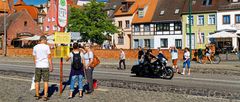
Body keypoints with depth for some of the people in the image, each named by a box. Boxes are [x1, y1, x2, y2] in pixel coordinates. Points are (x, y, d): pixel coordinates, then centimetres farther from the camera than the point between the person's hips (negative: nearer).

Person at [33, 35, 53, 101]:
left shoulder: (35, 47, 6)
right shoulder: (46, 47, -5)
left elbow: (35, 58, 10)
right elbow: (49, 58, -6)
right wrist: (51, 66, -1)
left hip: (38, 66, 3)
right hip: (45, 66, -3)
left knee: (37, 81, 10)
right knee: (46, 81, 3)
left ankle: (37, 95, 16)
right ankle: (45, 96, 0)